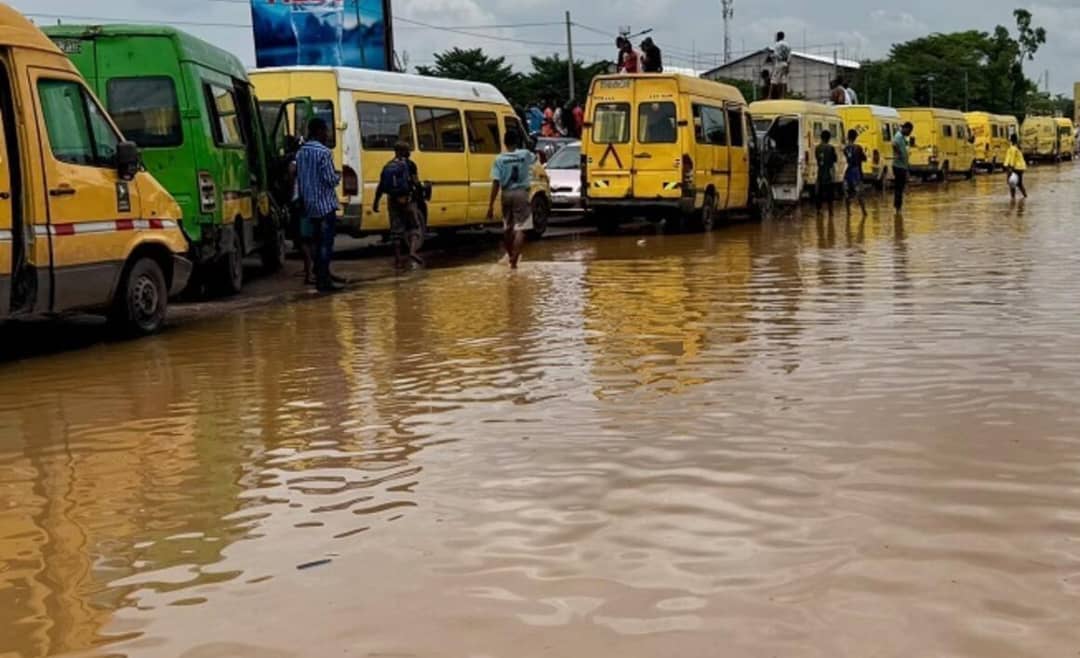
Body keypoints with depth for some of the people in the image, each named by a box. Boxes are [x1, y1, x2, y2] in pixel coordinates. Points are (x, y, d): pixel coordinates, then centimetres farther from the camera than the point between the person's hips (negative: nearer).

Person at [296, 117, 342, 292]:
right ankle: (323, 280, -7)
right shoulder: (324, 152, -15)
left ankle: (322, 274, 23)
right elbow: (330, 179, -17)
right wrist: (338, 177, 3)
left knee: (320, 240, 17)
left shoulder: (301, 152, 10)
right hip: (325, 203, -8)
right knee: (326, 242, -5)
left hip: (310, 204, 8)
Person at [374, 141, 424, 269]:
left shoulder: (387, 166, 8)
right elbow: (416, 183, -11)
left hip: (393, 201, 4)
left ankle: (398, 259, 9)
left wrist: (376, 203, 13)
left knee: (396, 230, 9)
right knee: (415, 227, 7)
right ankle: (414, 251, -17)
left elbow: (381, 187, 7)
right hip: (407, 200, -4)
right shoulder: (409, 164, -5)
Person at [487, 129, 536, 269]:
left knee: (507, 227, 18)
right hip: (521, 193, -2)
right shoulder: (525, 155, -3)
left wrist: (491, 205, -8)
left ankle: (511, 256, 33)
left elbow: (496, 183, -10)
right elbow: (535, 158, 23)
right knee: (520, 228, -5)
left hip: (507, 194, 2)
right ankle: (514, 259, -20)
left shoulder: (500, 159, -6)